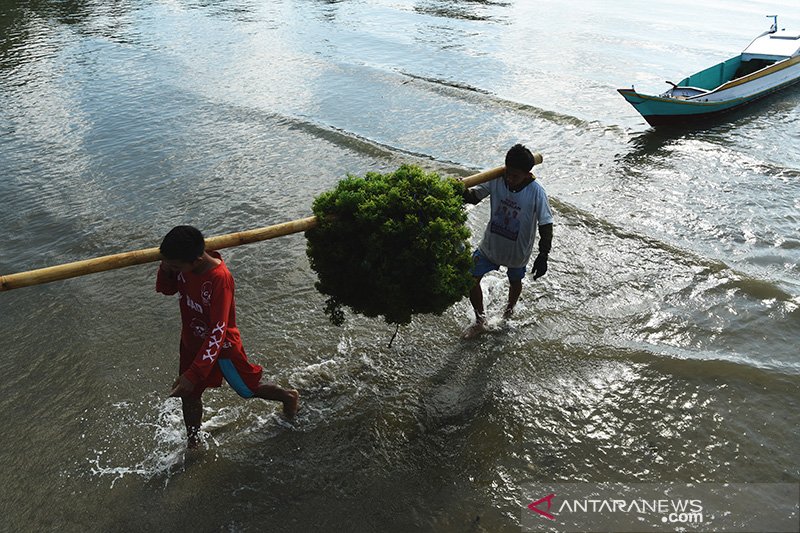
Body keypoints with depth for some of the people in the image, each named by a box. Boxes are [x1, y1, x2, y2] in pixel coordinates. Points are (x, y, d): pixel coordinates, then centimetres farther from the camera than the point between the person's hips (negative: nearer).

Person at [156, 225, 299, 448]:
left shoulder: (220, 279, -38)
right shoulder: (184, 263, -16)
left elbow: (218, 332, -37)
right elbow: (166, 289, 5)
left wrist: (193, 374, -39)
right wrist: (165, 269, -19)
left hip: (221, 348, -6)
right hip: (191, 342, 6)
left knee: (249, 389, 17)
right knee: (188, 395, 17)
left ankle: (289, 396, 46)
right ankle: (193, 444, 40)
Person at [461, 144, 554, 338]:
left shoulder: (536, 193, -27)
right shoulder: (496, 181, -19)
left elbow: (546, 226, -22)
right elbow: (474, 197, -8)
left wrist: (543, 256, -25)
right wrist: (462, 191, -31)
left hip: (518, 251, -2)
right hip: (491, 244, 2)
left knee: (515, 282, 24)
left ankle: (509, 310, 59)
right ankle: (480, 320, 26)